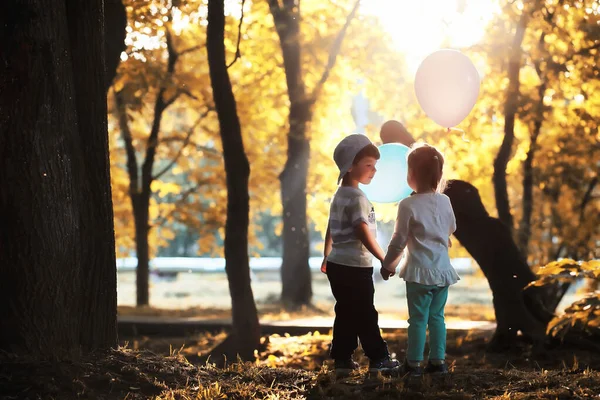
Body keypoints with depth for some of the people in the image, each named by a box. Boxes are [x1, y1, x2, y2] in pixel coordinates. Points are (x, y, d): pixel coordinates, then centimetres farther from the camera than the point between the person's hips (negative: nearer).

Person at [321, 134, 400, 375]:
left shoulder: (339, 196, 13)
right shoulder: (357, 198, -16)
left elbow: (330, 230, 20)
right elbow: (364, 234, -22)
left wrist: (327, 256, 30)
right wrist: (384, 260, -20)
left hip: (338, 264, 9)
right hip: (355, 266, -9)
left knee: (346, 313, 12)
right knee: (365, 314, -2)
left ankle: (342, 359, 13)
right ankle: (379, 358, 5)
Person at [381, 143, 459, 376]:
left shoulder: (409, 205, -14)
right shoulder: (445, 201, 2)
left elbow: (398, 241, -8)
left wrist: (387, 265, 6)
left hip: (419, 271, -5)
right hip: (443, 269, 5)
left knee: (418, 318, 2)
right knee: (437, 316, 12)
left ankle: (414, 362, 6)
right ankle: (438, 360, 14)